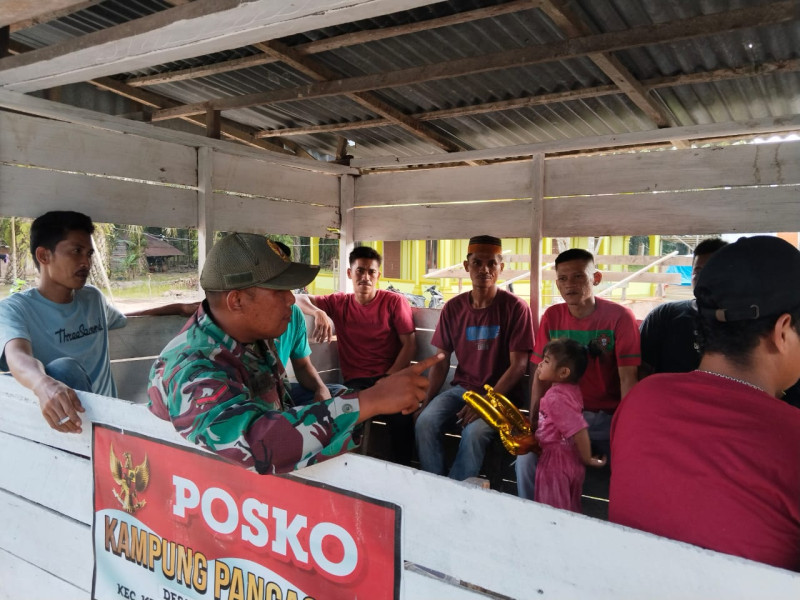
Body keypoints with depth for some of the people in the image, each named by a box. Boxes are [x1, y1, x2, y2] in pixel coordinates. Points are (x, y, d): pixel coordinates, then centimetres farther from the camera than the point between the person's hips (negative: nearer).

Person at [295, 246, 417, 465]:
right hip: (355, 381, 1)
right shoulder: (339, 303, 13)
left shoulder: (394, 301, 6)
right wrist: (319, 313, -16)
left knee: (401, 416, -33)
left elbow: (410, 344, 2)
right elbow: (300, 299, 7)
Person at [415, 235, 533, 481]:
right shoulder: (453, 307, 4)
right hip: (461, 387, 4)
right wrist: (426, 401, -6)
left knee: (474, 431, -32)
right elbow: (441, 361, 7)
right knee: (425, 421, -24)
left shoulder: (516, 308, -7)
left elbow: (518, 365, -10)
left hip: (500, 394, -3)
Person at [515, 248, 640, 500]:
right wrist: (534, 422, -7)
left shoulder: (619, 316, -7)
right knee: (526, 458, -19)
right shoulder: (552, 316, 4)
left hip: (608, 417, -2)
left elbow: (627, 377, -10)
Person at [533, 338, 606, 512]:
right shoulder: (572, 389, 3)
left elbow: (579, 431, -27)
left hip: (555, 463, -9)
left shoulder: (555, 397, -25)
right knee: (570, 513, 20)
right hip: (572, 463, 9)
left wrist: (587, 459, -13)